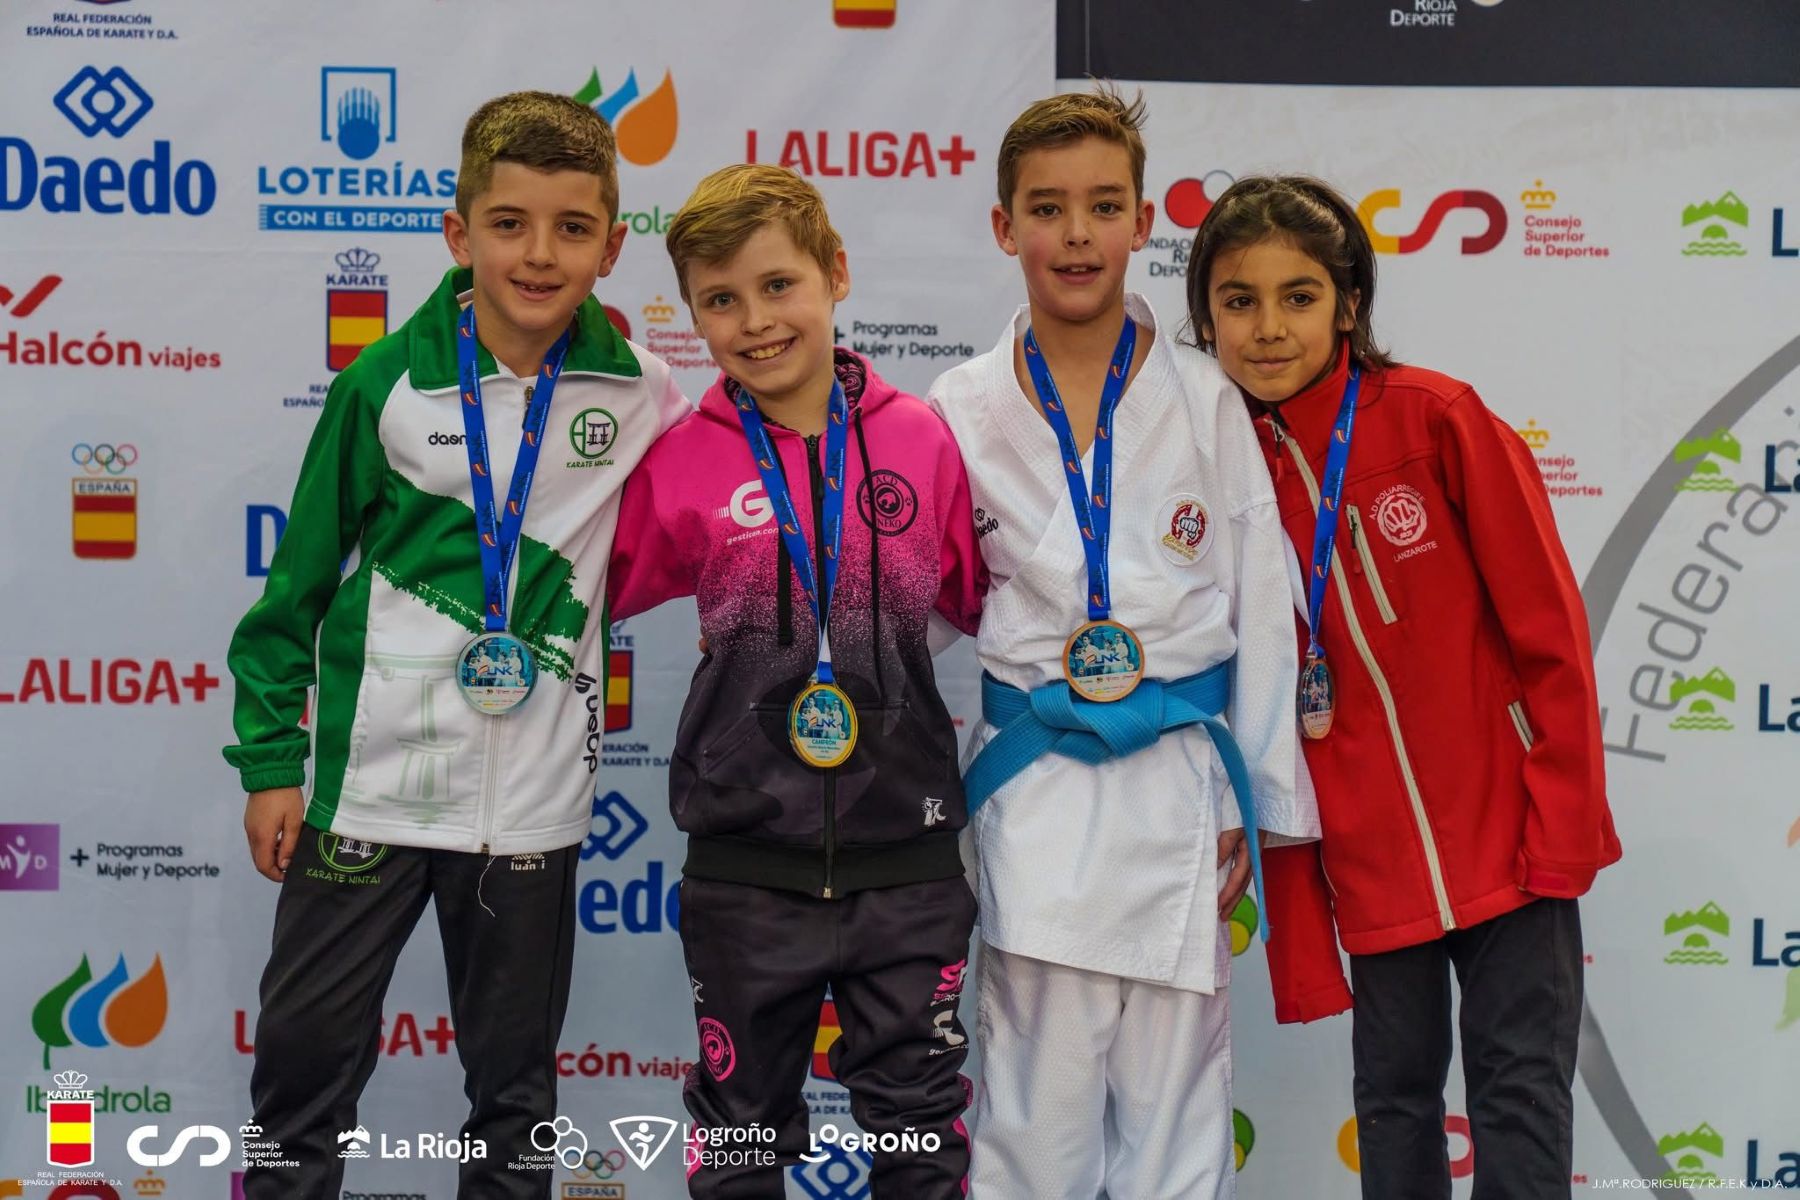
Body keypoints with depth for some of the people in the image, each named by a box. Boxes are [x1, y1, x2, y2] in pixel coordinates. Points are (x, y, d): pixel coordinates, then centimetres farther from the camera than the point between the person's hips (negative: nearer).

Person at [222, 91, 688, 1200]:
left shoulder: (644, 392, -3)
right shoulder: (386, 384, -5)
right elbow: (300, 578, 2)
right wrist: (271, 759, 1)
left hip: (533, 799, 1)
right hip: (368, 781, -1)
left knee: (515, 1081, 14)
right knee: (305, 1059, 8)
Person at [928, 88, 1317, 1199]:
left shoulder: (1203, 399, 1)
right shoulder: (961, 413, 3)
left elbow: (1260, 608, 4)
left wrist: (1257, 802, 3)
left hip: (1180, 777, 0)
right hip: (1038, 785, 0)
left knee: (1176, 1107, 7)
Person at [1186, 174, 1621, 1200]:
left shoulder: (1436, 417, -9)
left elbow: (1549, 626, -7)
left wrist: (1563, 823, -11)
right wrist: (1297, 932, 5)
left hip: (1508, 826, -3)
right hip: (1371, 857, 3)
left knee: (1521, 1084, 0)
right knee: (1394, 1089, 13)